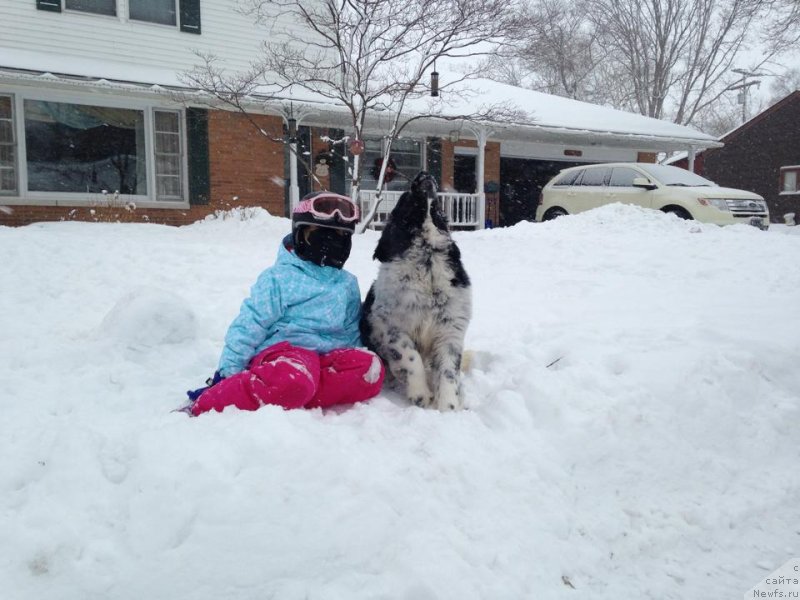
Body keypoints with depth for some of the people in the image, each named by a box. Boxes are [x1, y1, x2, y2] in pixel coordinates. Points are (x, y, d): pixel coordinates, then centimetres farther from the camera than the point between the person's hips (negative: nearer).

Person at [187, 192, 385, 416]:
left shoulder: (348, 284, 18)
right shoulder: (279, 278, 1)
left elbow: (352, 331, 26)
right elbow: (250, 324, -2)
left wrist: (355, 361, 13)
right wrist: (228, 370, -7)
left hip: (328, 355, 5)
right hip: (283, 350, -5)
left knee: (370, 368, -26)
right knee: (293, 378, -41)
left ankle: (287, 396, -30)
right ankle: (202, 407, -28)